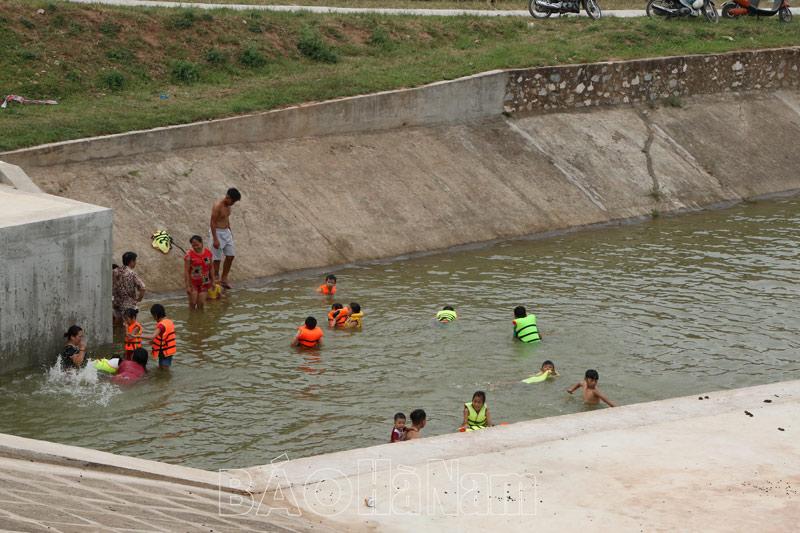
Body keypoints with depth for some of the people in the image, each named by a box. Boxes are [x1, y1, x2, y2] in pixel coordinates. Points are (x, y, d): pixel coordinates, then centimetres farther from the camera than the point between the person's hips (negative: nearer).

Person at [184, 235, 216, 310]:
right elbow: (186, 271, -14)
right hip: (193, 282, -3)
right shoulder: (189, 255, -15)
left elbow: (211, 268, 7)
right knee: (192, 303, -2)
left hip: (204, 282, 3)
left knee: (201, 304, 5)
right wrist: (187, 286, -16)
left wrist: (213, 281, 9)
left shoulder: (208, 252, -3)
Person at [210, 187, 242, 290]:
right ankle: (216, 280, 12)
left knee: (231, 255, 10)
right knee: (217, 258, 1)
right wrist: (215, 239, -21)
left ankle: (224, 279, 22)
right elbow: (213, 223, -20)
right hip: (218, 232, -8)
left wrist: (230, 231, 19)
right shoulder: (217, 206, -21)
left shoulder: (228, 206, 5)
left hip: (226, 232, 8)